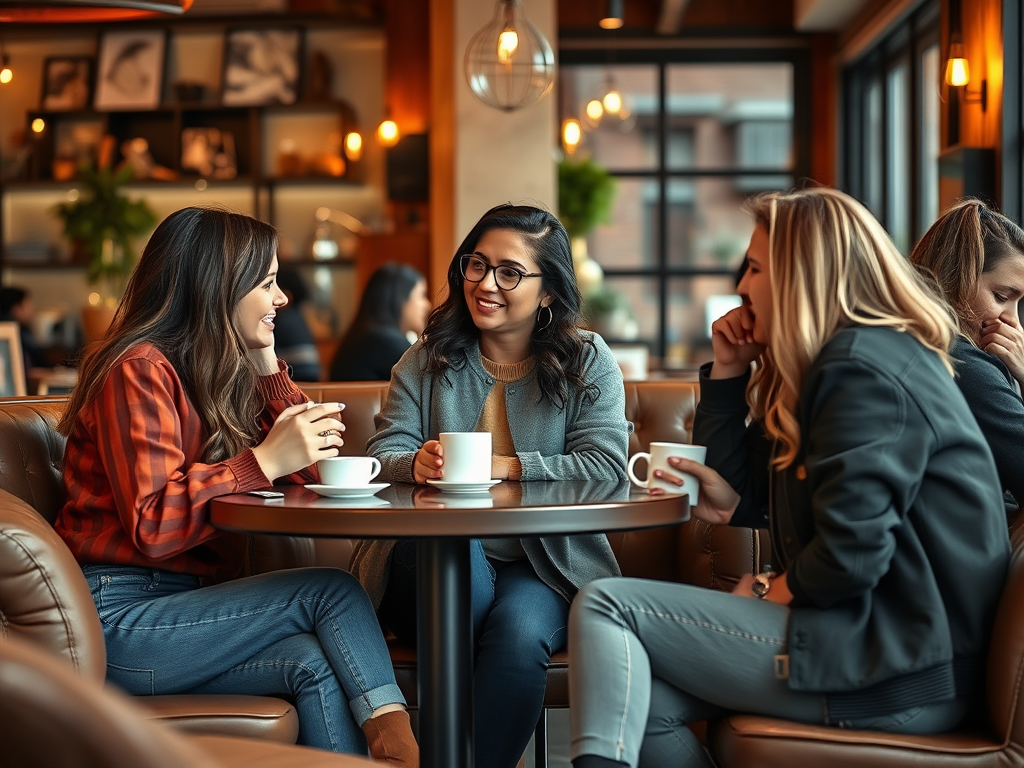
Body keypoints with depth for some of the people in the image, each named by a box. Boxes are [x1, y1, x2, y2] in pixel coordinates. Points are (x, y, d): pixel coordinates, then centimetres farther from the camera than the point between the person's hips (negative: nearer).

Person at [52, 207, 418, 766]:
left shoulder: (219, 372, 16)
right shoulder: (139, 370, -11)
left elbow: (305, 470, 19)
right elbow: (151, 525, -21)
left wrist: (265, 361, 11)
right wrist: (263, 462, -22)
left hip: (179, 602, 8)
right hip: (119, 619, -8)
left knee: (317, 664, -22)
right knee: (333, 591, -19)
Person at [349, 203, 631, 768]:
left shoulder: (587, 361, 5)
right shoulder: (428, 360, 12)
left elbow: (606, 466, -9)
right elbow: (381, 456, 2)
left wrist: (504, 466, -18)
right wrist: (416, 464, -22)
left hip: (545, 565, -1)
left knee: (518, 631, -35)